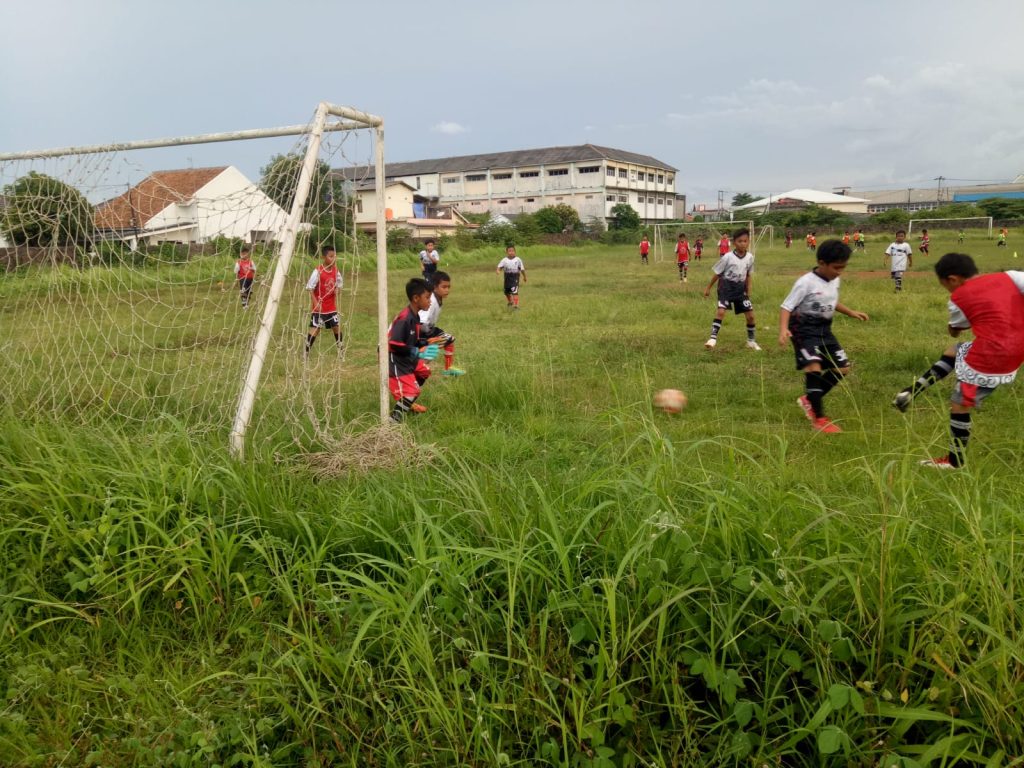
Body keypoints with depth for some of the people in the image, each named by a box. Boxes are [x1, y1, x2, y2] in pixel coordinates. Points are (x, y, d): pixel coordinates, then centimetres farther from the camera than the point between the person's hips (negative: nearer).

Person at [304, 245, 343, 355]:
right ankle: (306, 352, 1)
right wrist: (315, 303, -19)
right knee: (315, 329, -6)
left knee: (337, 327, 11)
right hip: (319, 307, -6)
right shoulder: (318, 271, -17)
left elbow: (338, 284, 16)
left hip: (331, 307, 6)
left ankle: (340, 350, 27)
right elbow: (310, 288, -15)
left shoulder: (335, 269, 1)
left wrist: (337, 290, -5)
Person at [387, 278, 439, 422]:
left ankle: (408, 403, 40)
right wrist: (417, 352, -28)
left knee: (424, 372, 27)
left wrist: (426, 343, 3)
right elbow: (394, 345, -30)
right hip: (395, 360, -10)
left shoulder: (415, 315, 4)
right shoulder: (405, 318, -27)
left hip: (406, 357, 10)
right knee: (411, 390, -17)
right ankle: (393, 421, -14)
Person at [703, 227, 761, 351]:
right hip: (726, 287, -4)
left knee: (750, 315, 2)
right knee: (721, 311, -24)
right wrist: (708, 288, 1)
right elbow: (717, 273, -4)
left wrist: (748, 292, 15)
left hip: (740, 288, 4)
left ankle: (751, 340, 20)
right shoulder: (728, 257, -16)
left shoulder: (750, 257, -3)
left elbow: (748, 275, 11)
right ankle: (713, 338, -19)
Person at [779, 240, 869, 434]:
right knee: (813, 367, -25)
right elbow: (786, 307, -19)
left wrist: (852, 313, 16)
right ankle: (819, 418, -17)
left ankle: (809, 399, 24)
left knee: (842, 368, 7)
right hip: (804, 329, -8)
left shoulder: (835, 281, 6)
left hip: (824, 329, 8)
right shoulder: (806, 282, -18)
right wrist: (783, 329, -35)